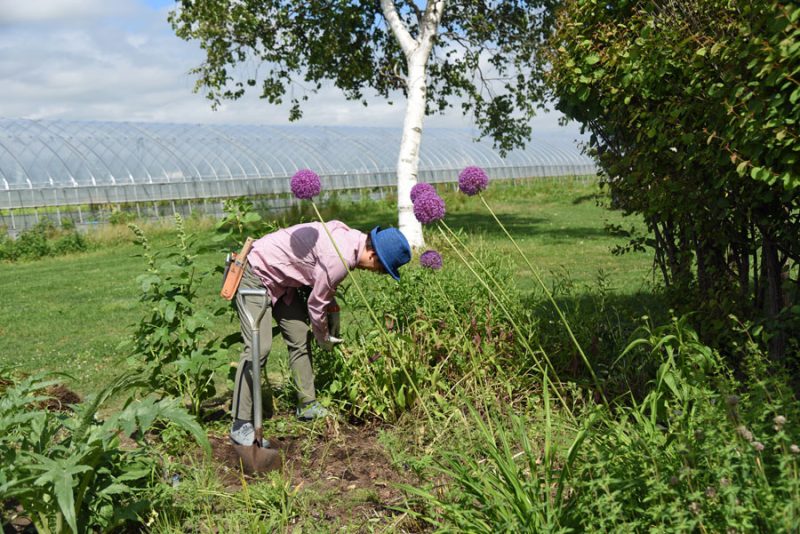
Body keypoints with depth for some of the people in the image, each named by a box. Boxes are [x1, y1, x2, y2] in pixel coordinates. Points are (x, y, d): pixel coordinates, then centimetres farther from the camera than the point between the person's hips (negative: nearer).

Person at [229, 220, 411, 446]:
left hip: (278, 279, 10)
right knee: (259, 347, -17)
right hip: (255, 275, -10)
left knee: (300, 338, 9)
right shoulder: (340, 259, -29)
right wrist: (324, 339, 1)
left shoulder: (352, 237, -2)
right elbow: (316, 305, -15)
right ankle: (241, 424, -12)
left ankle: (307, 405, 19)